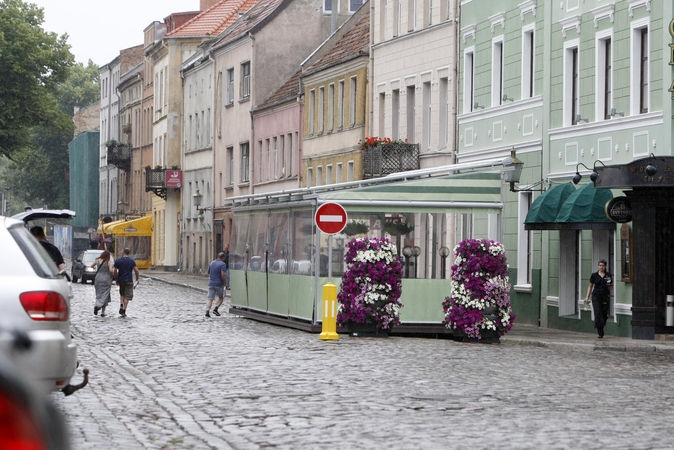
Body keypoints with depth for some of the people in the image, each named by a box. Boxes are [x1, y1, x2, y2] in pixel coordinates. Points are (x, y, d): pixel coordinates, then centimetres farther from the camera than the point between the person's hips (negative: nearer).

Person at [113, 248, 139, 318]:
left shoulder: (118, 261, -2)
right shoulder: (132, 261, -3)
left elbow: (115, 271, -2)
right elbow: (136, 270, -6)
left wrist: (116, 279, 10)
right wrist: (138, 278, 7)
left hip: (121, 280, 1)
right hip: (129, 280, -1)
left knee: (122, 294, 22)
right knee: (127, 296, 2)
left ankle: (121, 306, 1)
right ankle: (123, 311, -2)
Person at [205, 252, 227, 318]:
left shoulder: (212, 263, 13)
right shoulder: (222, 264, -9)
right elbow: (223, 274, -20)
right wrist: (224, 282, -7)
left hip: (211, 284, 4)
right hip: (219, 284, -4)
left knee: (209, 299, 0)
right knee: (221, 297, 16)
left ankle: (207, 311, -17)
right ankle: (215, 309, -1)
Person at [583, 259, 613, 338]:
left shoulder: (609, 276, 7)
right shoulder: (594, 275, 5)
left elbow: (611, 286, 17)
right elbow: (590, 286, 13)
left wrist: (610, 287, -8)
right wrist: (587, 297, 8)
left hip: (605, 297, 1)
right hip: (596, 297, -1)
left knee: (604, 315, 1)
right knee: (598, 314, -13)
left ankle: (601, 330, 23)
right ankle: (600, 333, -10)